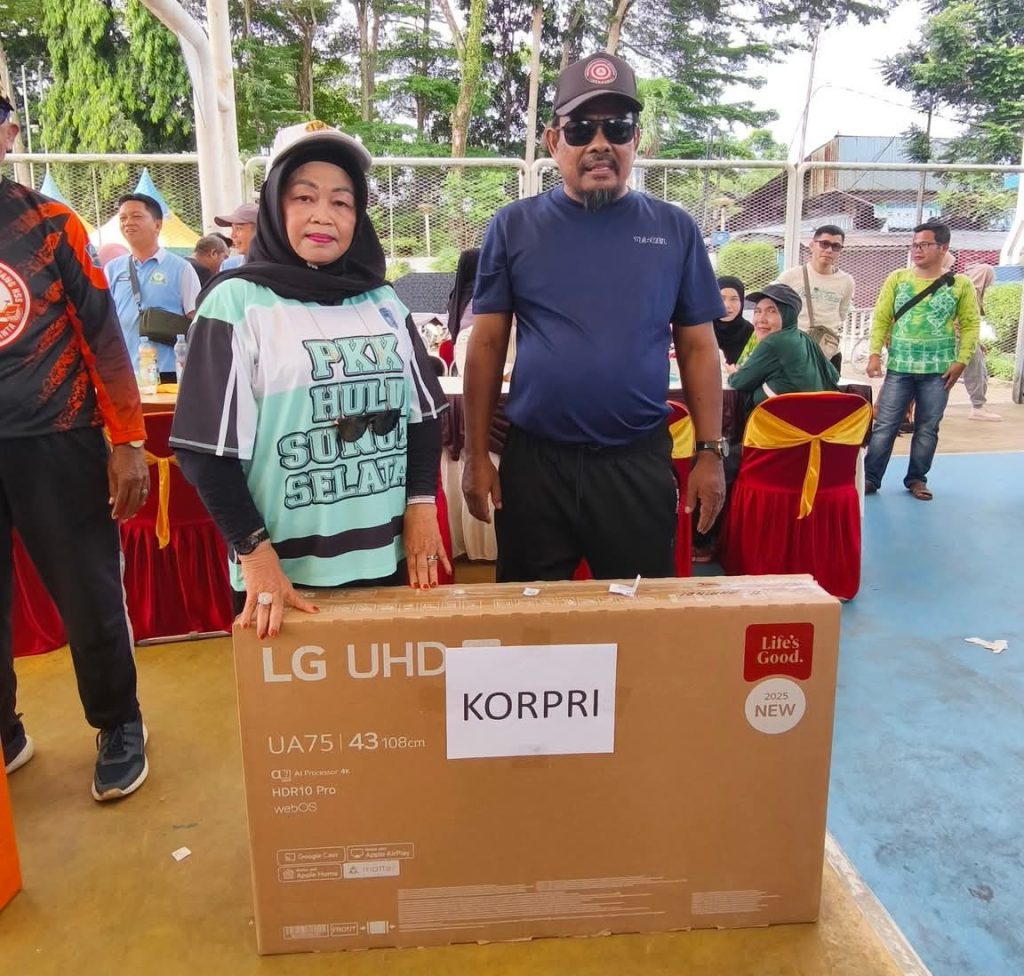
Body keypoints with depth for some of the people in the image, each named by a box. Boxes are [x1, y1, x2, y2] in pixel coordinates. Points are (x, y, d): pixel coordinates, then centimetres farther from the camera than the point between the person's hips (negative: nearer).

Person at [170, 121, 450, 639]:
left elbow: (423, 413, 11)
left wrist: (421, 504, 0)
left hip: (386, 559, 4)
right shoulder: (237, 302, -5)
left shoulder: (383, 302, 8)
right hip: (285, 571, -4)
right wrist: (253, 552, -14)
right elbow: (208, 449, -8)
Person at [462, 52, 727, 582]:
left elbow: (698, 348, 6)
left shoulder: (674, 230, 4)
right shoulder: (513, 227, 1)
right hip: (534, 461, 0)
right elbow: (487, 345, 2)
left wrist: (710, 452, 1)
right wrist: (477, 455, -1)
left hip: (640, 464, 1)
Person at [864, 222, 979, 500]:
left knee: (927, 428, 7)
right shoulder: (897, 279, 3)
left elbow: (971, 324, 3)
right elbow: (881, 318, 2)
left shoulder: (960, 284, 1)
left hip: (938, 370, 0)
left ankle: (917, 479, 20)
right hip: (899, 367, 0)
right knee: (884, 425, 0)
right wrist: (875, 354, -7)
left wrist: (961, 361, -5)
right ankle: (870, 478, 7)